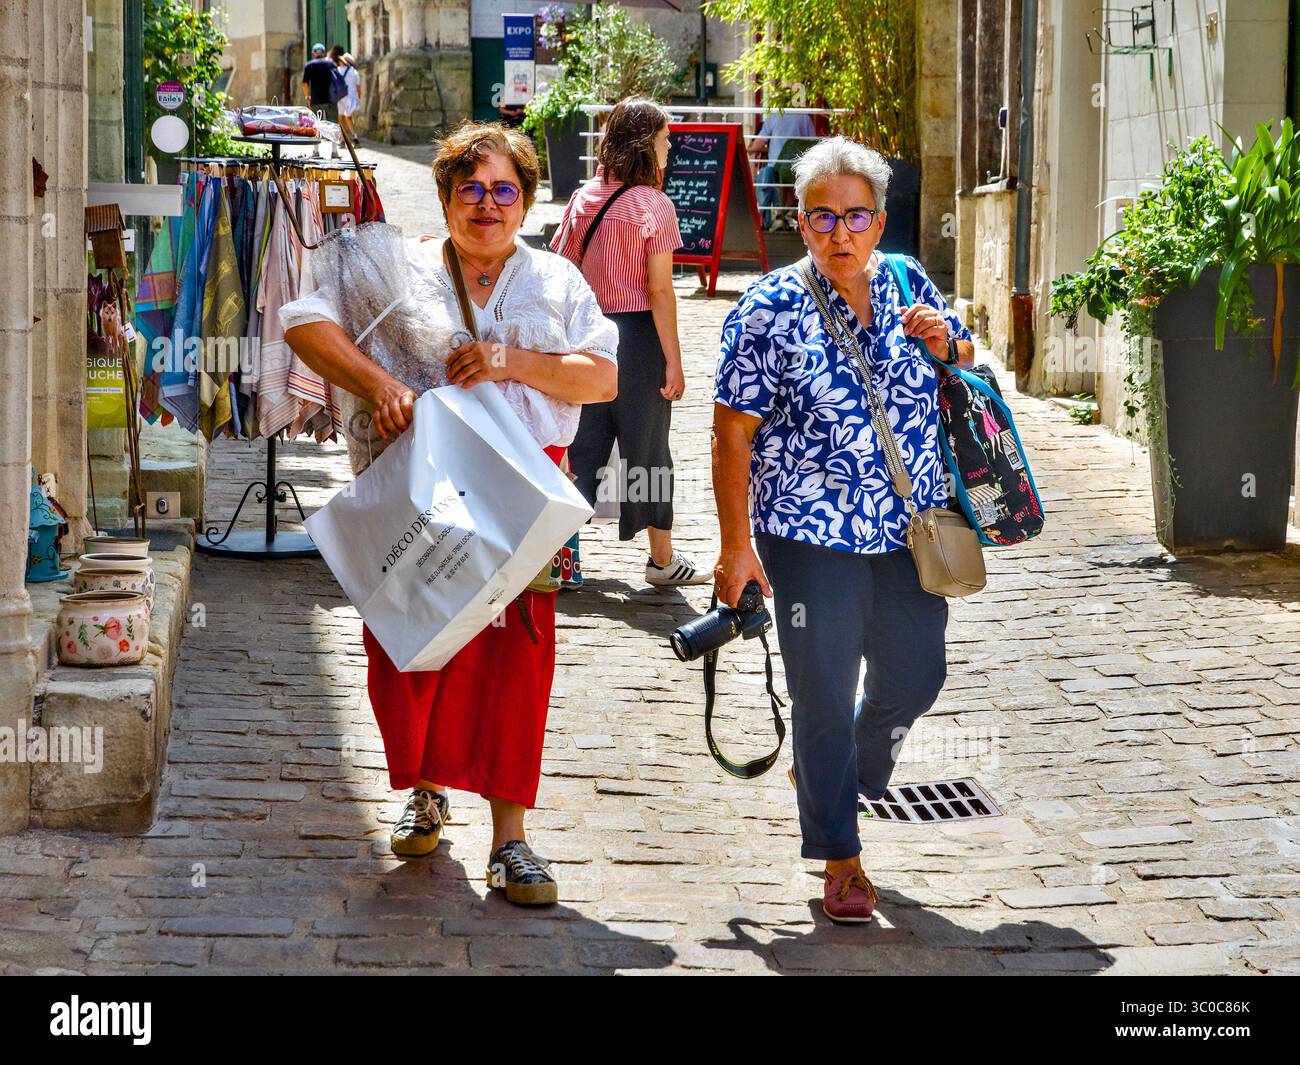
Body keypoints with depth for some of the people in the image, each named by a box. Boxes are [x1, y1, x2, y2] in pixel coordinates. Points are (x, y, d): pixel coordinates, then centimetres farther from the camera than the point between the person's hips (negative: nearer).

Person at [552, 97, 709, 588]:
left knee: (584, 444, 12)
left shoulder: (583, 198, 3)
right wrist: (673, 361, -10)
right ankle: (662, 559, 20)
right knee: (647, 447, 8)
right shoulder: (655, 206, -12)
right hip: (638, 335, -5)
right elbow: (659, 292, -14)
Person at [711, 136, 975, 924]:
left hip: (911, 533, 5)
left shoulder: (908, 285, 3)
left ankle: (843, 777, 44)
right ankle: (839, 858, 19)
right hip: (812, 540, -5)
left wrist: (947, 342, -7)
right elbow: (733, 432, -11)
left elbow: (969, 368, 17)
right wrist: (736, 544, -13)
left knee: (915, 677, 15)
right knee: (825, 701, 4)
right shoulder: (771, 311, -11)